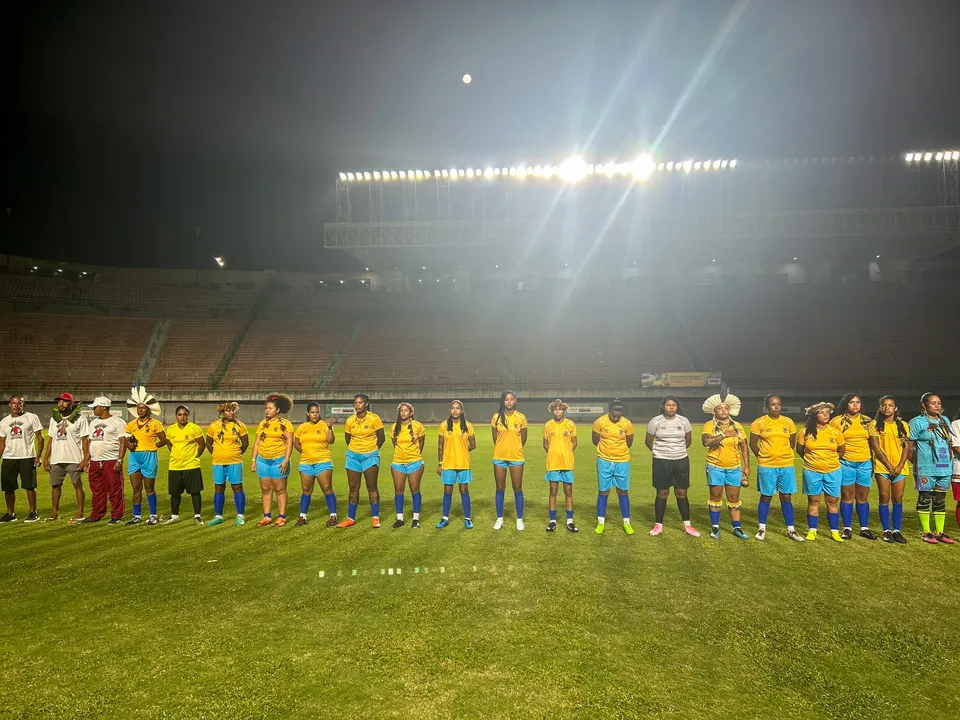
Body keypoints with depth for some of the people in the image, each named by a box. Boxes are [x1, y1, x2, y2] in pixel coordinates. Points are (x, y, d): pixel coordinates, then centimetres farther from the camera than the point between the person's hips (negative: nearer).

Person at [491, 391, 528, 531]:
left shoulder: (521, 417, -3)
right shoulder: (496, 417, -2)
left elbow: (523, 438, 8)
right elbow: (495, 437, 8)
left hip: (516, 458, -1)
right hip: (499, 457, 1)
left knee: (517, 488, 4)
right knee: (500, 488, 8)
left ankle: (520, 519, 14)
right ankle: (499, 519, 18)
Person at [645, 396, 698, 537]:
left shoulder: (684, 421, 0)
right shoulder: (655, 422, -5)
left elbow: (688, 441, 13)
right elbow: (648, 441, 6)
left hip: (681, 461, 2)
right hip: (661, 462, -1)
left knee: (682, 493, 6)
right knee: (662, 493, 4)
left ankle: (687, 525, 15)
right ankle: (658, 525, 14)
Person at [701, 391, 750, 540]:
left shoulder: (737, 426, 4)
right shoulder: (710, 425, -6)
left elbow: (744, 447, 7)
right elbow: (706, 442, -23)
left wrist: (747, 466, 3)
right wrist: (724, 434, -25)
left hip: (734, 468, 3)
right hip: (715, 468, -2)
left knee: (734, 498, 9)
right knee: (716, 497, 6)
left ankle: (737, 528, 17)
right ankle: (715, 528, 15)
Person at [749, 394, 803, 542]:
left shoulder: (788, 422, 5)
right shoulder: (759, 423, -4)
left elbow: (792, 442, 15)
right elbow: (753, 444, 1)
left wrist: (784, 456, 10)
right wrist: (763, 457, 4)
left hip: (786, 465, 2)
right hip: (766, 466, -2)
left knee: (786, 497, 7)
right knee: (766, 497, 5)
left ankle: (791, 530, 16)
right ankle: (762, 529, 16)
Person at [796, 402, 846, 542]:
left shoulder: (835, 432, -2)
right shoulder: (805, 432, -6)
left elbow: (841, 451, 12)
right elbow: (799, 450, 7)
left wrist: (830, 460, 10)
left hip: (832, 471, 1)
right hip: (812, 472, -1)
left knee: (832, 501, 7)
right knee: (813, 501, 7)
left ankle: (834, 531, 16)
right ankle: (812, 530, 15)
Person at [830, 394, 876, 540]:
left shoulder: (867, 421, 8)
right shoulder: (837, 421, -2)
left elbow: (872, 441, 15)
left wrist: (873, 459, 10)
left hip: (865, 463, 3)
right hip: (846, 463, -3)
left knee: (863, 497, 8)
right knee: (847, 496, 1)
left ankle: (865, 528, 17)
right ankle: (847, 528, 9)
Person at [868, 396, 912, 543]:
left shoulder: (903, 425, 7)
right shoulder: (875, 425, 0)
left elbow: (906, 447, 3)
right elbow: (875, 447, -5)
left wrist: (900, 466, -8)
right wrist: (889, 465, -11)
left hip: (900, 468, 2)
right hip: (882, 467, -2)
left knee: (898, 499, 4)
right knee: (884, 498, 1)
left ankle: (897, 530, 12)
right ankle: (887, 531, 8)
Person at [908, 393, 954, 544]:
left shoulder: (945, 421, 12)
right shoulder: (917, 422, -7)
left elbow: (949, 443, 19)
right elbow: (909, 446, -6)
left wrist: (949, 461, 12)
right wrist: (918, 463, -4)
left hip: (945, 468, 6)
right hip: (926, 469, -6)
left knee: (940, 500, 11)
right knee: (925, 499, 1)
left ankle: (940, 533, 17)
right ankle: (926, 533, 8)